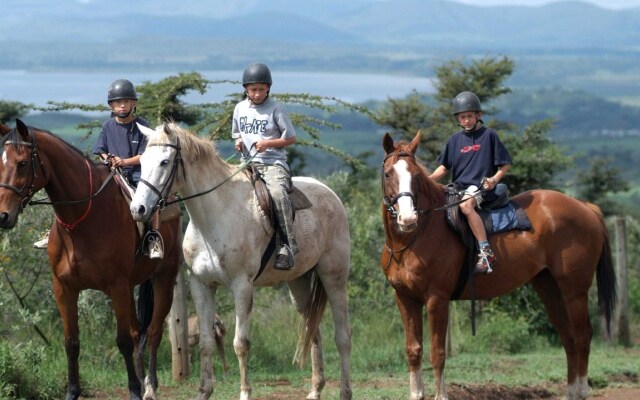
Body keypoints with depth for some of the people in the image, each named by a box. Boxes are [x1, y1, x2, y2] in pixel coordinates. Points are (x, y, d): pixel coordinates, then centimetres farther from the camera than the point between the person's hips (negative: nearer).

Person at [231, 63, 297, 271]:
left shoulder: (275, 109, -1)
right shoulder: (240, 108, 13)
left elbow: (290, 138, 2)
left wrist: (268, 143, -12)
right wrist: (238, 142, 2)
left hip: (273, 162, -5)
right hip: (248, 163, 5)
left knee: (278, 193, -33)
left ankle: (287, 246, -30)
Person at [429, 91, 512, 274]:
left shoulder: (489, 135, 1)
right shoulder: (455, 140, 15)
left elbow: (505, 164, 2)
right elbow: (445, 166, 20)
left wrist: (495, 179, -15)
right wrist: (430, 178, 2)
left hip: (480, 186, -7)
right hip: (458, 188, 7)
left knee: (466, 205, -37)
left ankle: (486, 252, -41)